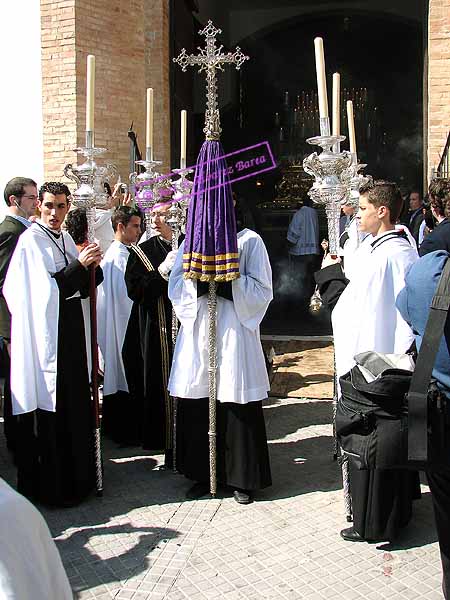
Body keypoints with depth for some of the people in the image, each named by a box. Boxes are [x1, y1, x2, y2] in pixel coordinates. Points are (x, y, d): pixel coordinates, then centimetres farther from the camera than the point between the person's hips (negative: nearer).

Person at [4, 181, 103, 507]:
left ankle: (75, 476, 31)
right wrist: (79, 265, -23)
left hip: (70, 333, 8)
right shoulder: (31, 240, -11)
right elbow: (46, 290, -19)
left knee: (75, 404, 16)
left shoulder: (66, 239, 12)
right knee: (49, 412, -1)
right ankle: (50, 484, 14)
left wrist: (92, 265, -4)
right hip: (46, 334, -8)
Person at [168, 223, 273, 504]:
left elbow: (263, 290, -4)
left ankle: (242, 478, 18)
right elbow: (175, 287, 6)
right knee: (197, 406, 7)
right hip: (197, 335, 3)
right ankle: (203, 473, 23)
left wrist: (229, 277, -16)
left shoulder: (249, 241, 0)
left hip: (234, 335, -3)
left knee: (238, 408, 2)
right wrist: (198, 275, -12)